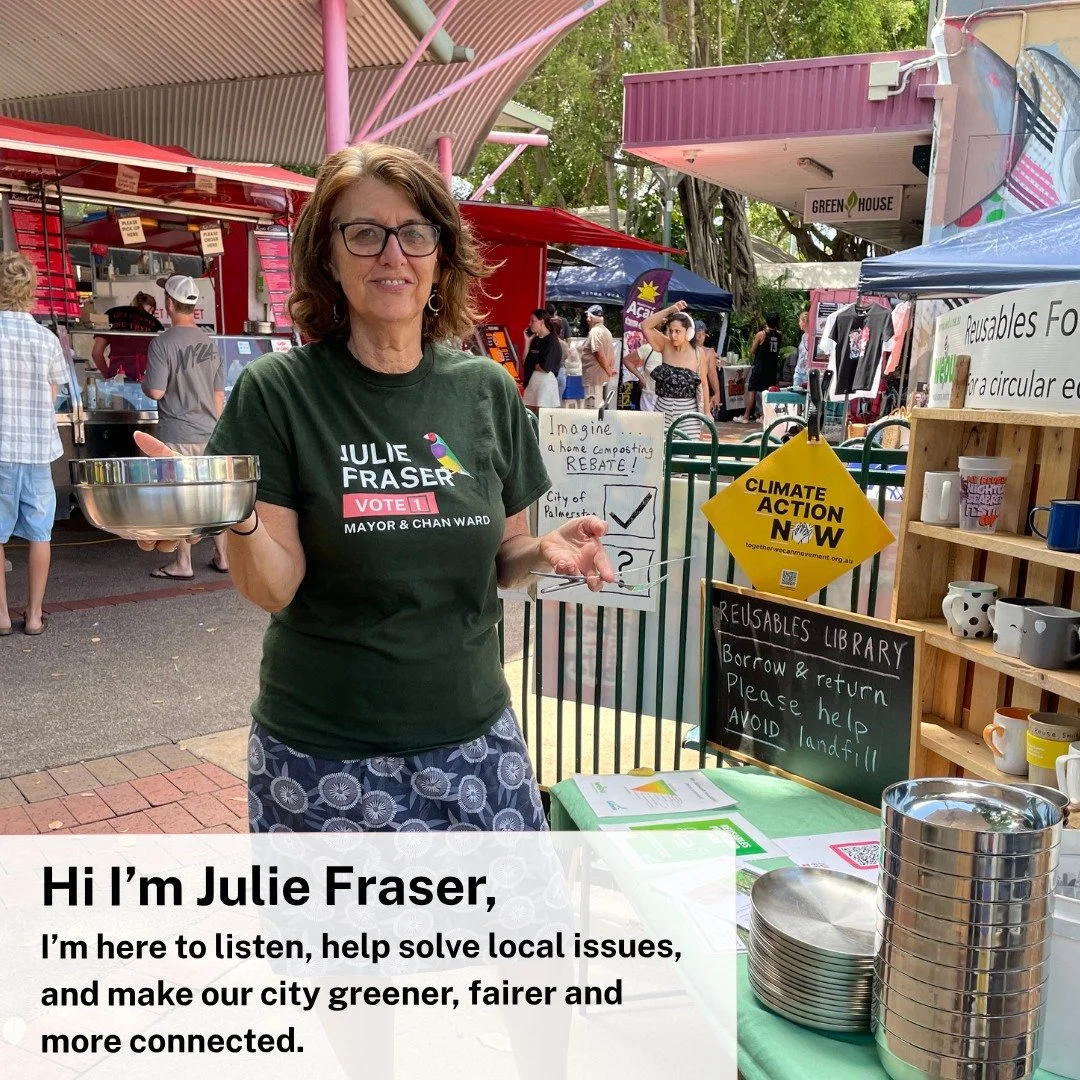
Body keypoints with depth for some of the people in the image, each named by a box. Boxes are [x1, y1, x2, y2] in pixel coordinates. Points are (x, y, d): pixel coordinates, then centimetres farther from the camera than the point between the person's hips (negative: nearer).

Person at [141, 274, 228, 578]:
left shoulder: (162, 343, -11)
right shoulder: (209, 342, 6)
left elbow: (156, 391, -15)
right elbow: (219, 394, 9)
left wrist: (143, 384, 8)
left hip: (177, 432, -5)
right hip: (209, 430, 5)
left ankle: (183, 564, 8)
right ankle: (222, 557, 18)